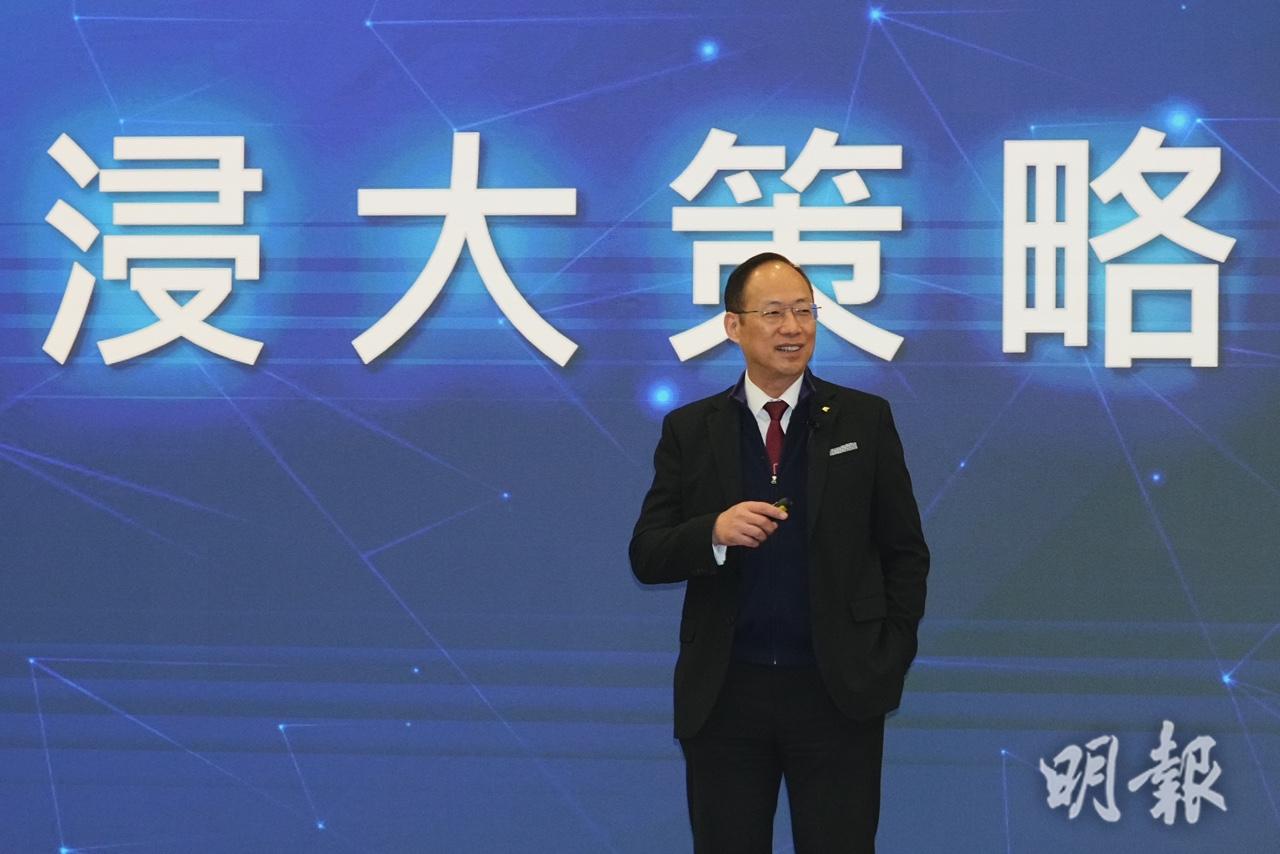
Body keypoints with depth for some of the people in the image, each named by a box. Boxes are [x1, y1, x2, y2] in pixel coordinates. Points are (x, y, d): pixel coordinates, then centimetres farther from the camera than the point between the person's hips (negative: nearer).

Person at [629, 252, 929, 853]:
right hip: (723, 692, 1)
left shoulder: (865, 420, 3)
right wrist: (715, 532, -18)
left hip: (838, 691, -1)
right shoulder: (689, 431, 5)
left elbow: (905, 551, 6)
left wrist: (890, 661, -3)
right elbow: (646, 556, 1)